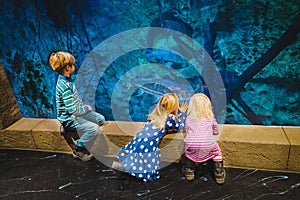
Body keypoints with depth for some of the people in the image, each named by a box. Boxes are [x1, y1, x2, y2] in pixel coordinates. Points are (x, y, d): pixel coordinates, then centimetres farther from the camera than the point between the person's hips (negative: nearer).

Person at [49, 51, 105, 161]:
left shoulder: (66, 79, 3)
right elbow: (72, 110, -30)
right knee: (94, 128, -24)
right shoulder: (64, 86, -27)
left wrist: (84, 105, 4)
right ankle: (78, 149, 0)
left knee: (101, 119, 9)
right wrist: (86, 108, -14)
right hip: (69, 119, -10)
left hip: (77, 112, 10)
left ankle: (80, 143, 15)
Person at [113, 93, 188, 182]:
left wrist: (179, 111, 30)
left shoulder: (155, 113, 12)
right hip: (148, 146, -7)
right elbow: (180, 127, 11)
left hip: (137, 141, 8)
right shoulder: (169, 118, -7)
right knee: (151, 176, 1)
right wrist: (182, 112, 21)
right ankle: (121, 166, -6)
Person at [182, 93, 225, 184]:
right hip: (208, 145, 0)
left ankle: (189, 171, 34)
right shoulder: (210, 117, 16)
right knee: (217, 151, 28)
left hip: (191, 145, 1)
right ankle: (219, 174, 27)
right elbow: (216, 131, 27)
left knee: (188, 150, 33)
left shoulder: (189, 118, 16)